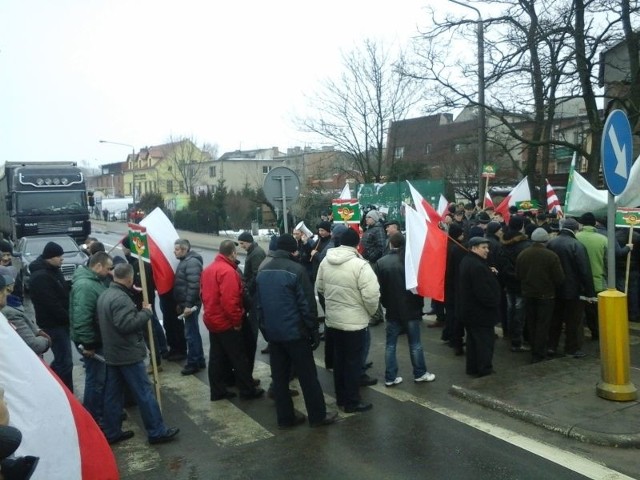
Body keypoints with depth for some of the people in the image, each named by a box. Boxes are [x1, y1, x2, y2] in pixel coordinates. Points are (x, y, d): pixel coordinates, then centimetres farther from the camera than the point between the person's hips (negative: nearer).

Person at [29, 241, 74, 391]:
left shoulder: (52, 270, 10)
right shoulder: (41, 277, -21)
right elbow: (52, 304, -23)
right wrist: (68, 318, -16)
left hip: (60, 322, 10)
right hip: (53, 324, -10)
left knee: (60, 359, 20)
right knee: (65, 362, -7)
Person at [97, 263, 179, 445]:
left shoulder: (104, 295, 9)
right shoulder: (121, 298, -23)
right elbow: (127, 324, -29)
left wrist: (139, 312, 9)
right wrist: (146, 312, -17)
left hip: (112, 353, 10)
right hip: (128, 354, -10)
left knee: (112, 394, 14)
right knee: (144, 393, -2)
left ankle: (111, 432, 22)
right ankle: (157, 432, 5)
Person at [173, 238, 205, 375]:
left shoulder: (192, 262, -17)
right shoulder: (185, 261, 15)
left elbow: (193, 285, -24)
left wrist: (188, 305, -25)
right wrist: (180, 304, 21)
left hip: (190, 304, -10)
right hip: (186, 303, 10)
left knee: (191, 334, -4)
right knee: (194, 333, 15)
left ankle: (193, 363, 4)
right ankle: (199, 361, 24)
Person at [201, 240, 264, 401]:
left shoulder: (208, 269, 9)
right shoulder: (228, 271, -21)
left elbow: (204, 294, 15)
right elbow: (229, 301, -28)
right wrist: (237, 321, -18)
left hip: (212, 320, 9)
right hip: (226, 322, -9)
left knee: (217, 357, 14)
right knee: (239, 358, 3)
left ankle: (218, 391, 21)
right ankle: (248, 390, 12)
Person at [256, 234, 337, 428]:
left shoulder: (262, 271, 8)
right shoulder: (296, 270, -14)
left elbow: (259, 304, 12)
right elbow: (307, 304, -14)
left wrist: (265, 329, 18)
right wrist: (314, 331, -6)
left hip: (273, 333, 6)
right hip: (295, 332, -6)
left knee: (279, 377, 12)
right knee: (307, 376, 5)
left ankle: (285, 417, 19)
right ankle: (318, 416, 14)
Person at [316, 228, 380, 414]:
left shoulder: (326, 261, -1)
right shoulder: (360, 265, -22)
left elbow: (319, 287, 10)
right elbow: (371, 296, -23)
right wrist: (371, 312, -3)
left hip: (333, 319, 6)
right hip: (354, 321, -6)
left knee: (339, 358, 18)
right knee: (353, 361, 6)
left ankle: (341, 397, 30)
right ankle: (352, 402, 16)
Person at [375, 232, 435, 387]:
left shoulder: (381, 262, -8)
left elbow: (377, 287, -3)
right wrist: (419, 303, 10)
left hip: (392, 310, 1)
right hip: (411, 308, -1)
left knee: (390, 344, 9)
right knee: (415, 343, 11)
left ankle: (390, 378, 12)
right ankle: (420, 374, 23)